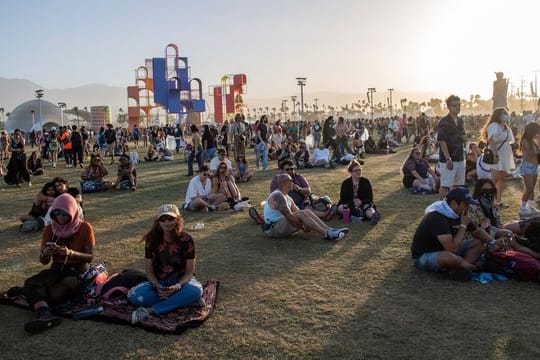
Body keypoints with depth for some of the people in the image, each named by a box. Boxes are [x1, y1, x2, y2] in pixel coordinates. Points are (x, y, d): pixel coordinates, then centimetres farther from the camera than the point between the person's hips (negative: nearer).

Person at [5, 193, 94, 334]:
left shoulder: (85, 228, -6)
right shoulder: (49, 229, 4)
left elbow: (90, 257, -8)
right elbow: (43, 261, 5)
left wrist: (70, 253, -26)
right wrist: (45, 253, -20)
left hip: (77, 270, -4)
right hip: (56, 269, 4)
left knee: (56, 295, -38)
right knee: (31, 282, -32)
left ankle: (27, 291, -14)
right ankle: (45, 315, -56)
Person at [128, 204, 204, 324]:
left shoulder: (186, 239, -11)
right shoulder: (152, 239, -7)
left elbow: (189, 272, -9)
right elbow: (149, 271, -3)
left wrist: (177, 286, -28)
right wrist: (157, 287, -23)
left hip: (181, 281, -1)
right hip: (158, 282, 2)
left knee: (195, 290, -36)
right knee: (135, 296, -29)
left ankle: (150, 311, -31)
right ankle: (185, 300, -24)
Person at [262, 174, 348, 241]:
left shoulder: (287, 198, 15)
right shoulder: (278, 196, -19)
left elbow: (298, 213, 11)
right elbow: (289, 216, -25)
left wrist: (305, 225, -6)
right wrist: (303, 227, -16)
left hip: (281, 224, 10)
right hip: (272, 228, -10)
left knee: (307, 211, -2)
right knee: (301, 214, -27)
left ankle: (330, 230, -10)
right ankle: (327, 234, -30)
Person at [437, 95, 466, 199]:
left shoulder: (460, 121, 13)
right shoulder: (444, 122, -11)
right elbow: (442, 141, -17)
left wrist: (462, 138, 4)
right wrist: (448, 159, -20)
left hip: (460, 158, 8)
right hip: (448, 160, -8)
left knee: (458, 184, 13)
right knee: (445, 185, -4)